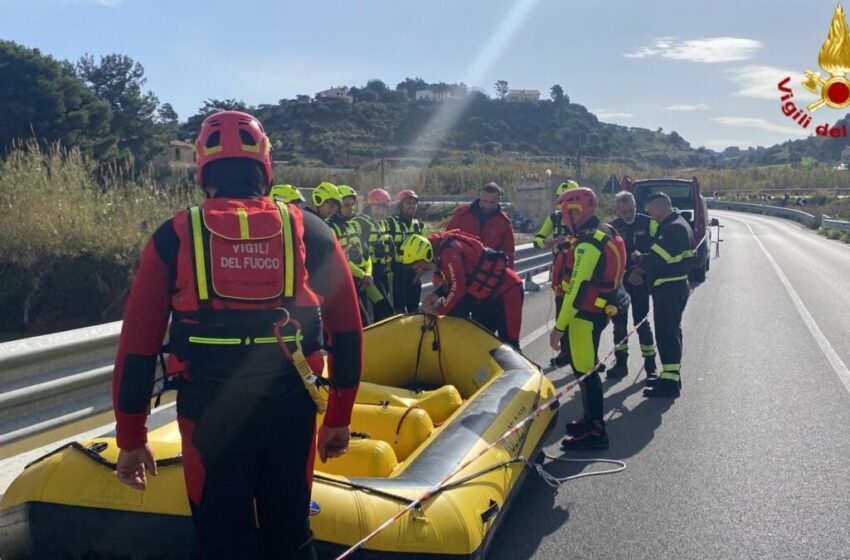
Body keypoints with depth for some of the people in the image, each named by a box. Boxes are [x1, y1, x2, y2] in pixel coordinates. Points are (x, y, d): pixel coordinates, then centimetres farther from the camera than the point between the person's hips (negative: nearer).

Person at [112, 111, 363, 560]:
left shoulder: (173, 236, -1)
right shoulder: (310, 231, 2)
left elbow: (137, 345, -1)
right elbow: (347, 335, 4)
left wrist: (131, 438, 9)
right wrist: (339, 418, 15)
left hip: (209, 415, -1)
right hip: (291, 411, 1)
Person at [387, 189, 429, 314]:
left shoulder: (421, 226, 14)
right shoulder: (390, 223, -4)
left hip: (414, 271, 5)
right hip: (397, 270, -5)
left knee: (414, 307, 10)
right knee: (399, 307, -6)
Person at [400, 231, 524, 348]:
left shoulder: (449, 250, -27)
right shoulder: (440, 249, 3)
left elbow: (458, 289, -29)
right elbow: (455, 282, 14)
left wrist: (438, 311, -16)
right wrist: (437, 294, -2)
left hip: (506, 290, -10)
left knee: (508, 343, -5)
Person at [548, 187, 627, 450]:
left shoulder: (587, 244, -22)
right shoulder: (605, 233, 9)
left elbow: (577, 289, -25)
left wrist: (559, 326, -23)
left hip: (586, 314, -10)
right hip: (600, 309, 10)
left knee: (584, 371, -2)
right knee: (586, 367, 20)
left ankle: (595, 431, 5)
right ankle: (591, 418, 32)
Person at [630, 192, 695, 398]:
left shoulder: (673, 228, -20)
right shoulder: (677, 225, 15)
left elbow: (655, 259, -27)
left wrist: (638, 258, -7)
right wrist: (642, 272, 6)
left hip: (668, 290, -11)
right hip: (675, 287, 11)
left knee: (666, 334, -6)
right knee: (671, 332, 18)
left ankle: (669, 383, -2)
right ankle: (672, 375, 28)